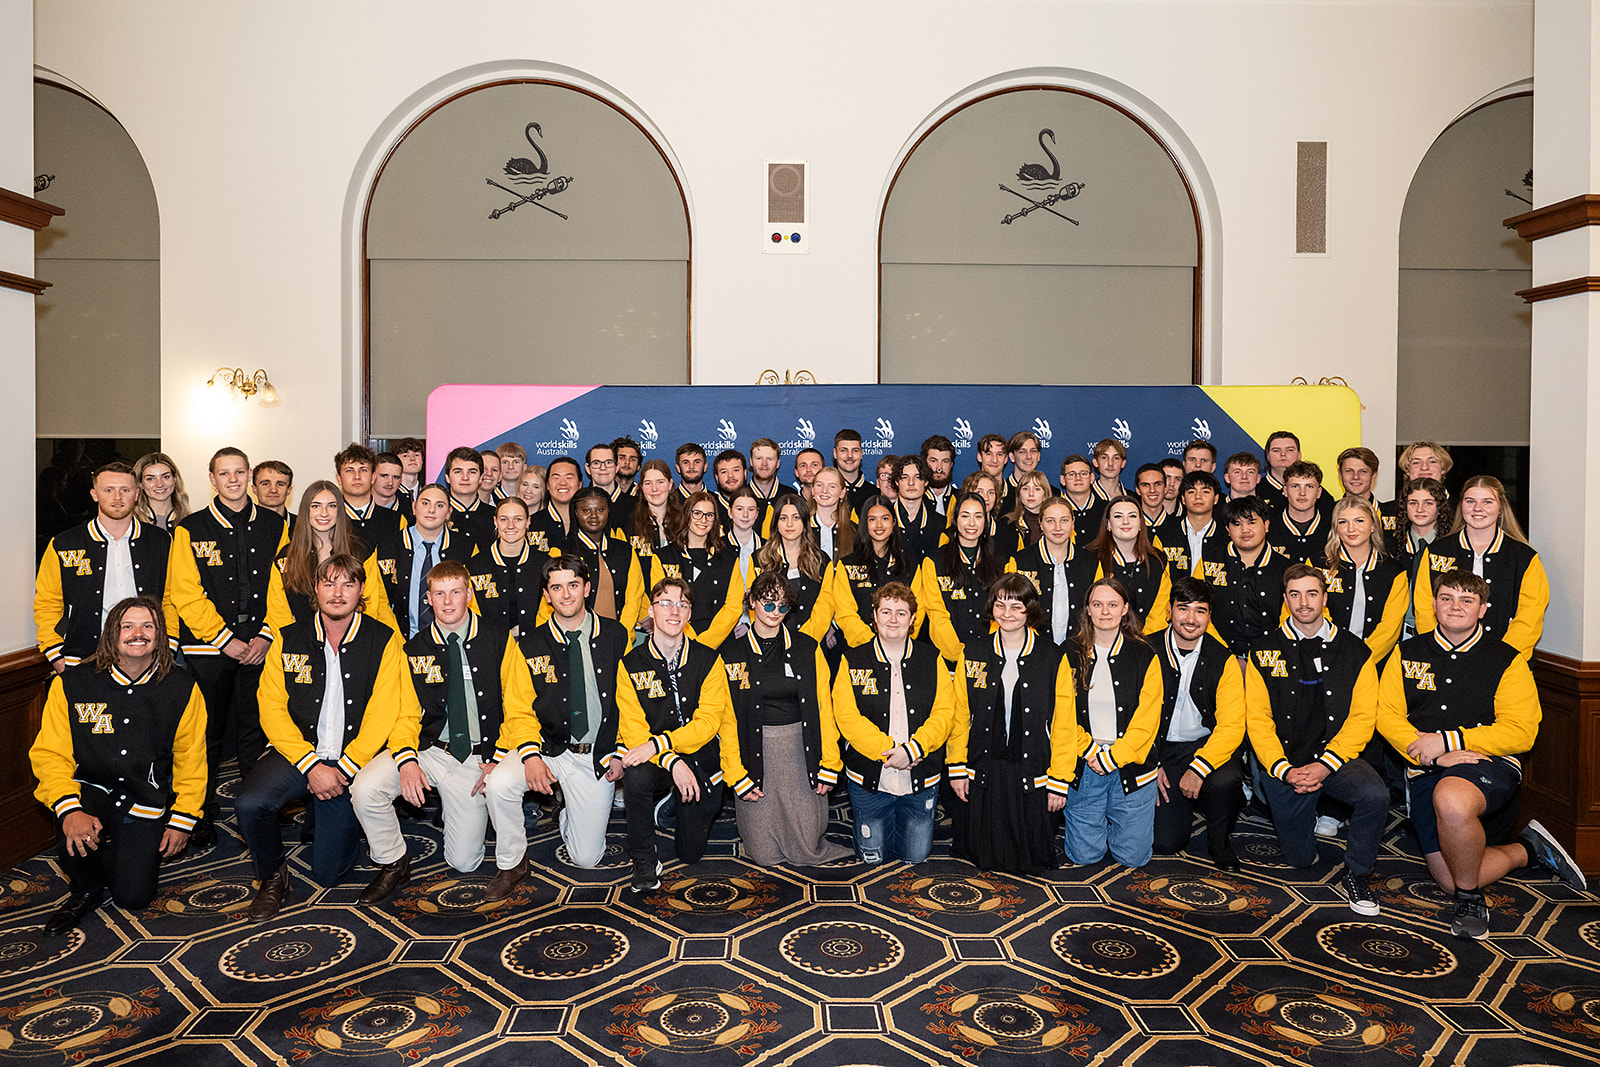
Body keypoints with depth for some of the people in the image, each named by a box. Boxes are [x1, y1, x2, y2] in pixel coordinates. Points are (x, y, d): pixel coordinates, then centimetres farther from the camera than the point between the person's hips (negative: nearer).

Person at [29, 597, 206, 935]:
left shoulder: (182, 687, -4)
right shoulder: (72, 684, -6)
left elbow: (191, 760, 2)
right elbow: (50, 754, -10)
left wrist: (182, 821, -2)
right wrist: (69, 810, -26)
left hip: (148, 805, 0)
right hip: (93, 791, 0)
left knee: (133, 896, -9)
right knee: (72, 819, -35)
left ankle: (148, 851, 27)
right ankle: (84, 890, -4)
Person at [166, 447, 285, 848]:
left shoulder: (274, 526, 7)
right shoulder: (191, 529, 1)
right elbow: (186, 594, -4)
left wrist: (267, 635, -5)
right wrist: (225, 639, -10)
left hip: (261, 646, 1)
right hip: (208, 648, -1)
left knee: (256, 731, 5)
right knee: (208, 732, 5)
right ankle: (202, 818, 19)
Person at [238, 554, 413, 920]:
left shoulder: (383, 641, -4)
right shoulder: (287, 640, 2)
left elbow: (381, 716, -7)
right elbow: (272, 711, -5)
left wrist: (343, 769, -15)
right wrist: (312, 765, -16)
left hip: (351, 763, -2)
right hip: (297, 752, 2)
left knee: (327, 872, -4)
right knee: (249, 804, -28)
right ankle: (272, 877, 2)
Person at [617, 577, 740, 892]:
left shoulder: (708, 660, -3)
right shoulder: (631, 664, -4)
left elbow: (707, 723, -11)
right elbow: (633, 730, -10)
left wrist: (657, 743, -25)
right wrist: (672, 762, -27)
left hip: (700, 758, 1)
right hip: (653, 758, -1)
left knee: (690, 853, 4)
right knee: (636, 776, -36)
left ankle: (681, 807, 38)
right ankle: (644, 863, -14)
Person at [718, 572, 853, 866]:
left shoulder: (807, 649, 5)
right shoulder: (731, 654, 1)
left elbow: (824, 709, 4)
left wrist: (829, 765, -1)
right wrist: (738, 776, -5)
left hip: (801, 751, 1)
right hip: (756, 751, -1)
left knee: (806, 851, 0)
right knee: (764, 854, 3)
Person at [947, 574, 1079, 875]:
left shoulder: (1053, 658, -3)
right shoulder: (973, 654, 2)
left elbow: (1063, 725, -3)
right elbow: (960, 715, 5)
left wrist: (1059, 781, -5)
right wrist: (957, 768, 2)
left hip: (1032, 771, -1)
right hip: (984, 770, 1)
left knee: (1033, 860, 5)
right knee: (983, 857, 7)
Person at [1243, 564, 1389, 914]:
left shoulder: (1355, 651, 3)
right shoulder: (1264, 653, 2)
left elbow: (1362, 719, -4)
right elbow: (1258, 720, -2)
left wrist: (1325, 765, -16)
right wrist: (1284, 769, -15)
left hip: (1337, 757, 0)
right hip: (1284, 764, 0)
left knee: (1375, 795, -32)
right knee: (1299, 858, 5)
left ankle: (1357, 873, -6)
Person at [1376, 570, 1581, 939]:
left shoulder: (1507, 661, 5)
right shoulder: (1407, 654, 11)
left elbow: (1521, 732, -5)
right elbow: (1388, 716, 2)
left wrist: (1448, 741, -14)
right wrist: (1433, 754, -13)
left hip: (1490, 762, -3)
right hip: (1425, 772, 3)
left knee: (1451, 800, -40)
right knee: (1449, 879, -6)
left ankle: (1470, 900, -15)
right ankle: (1529, 849, 23)